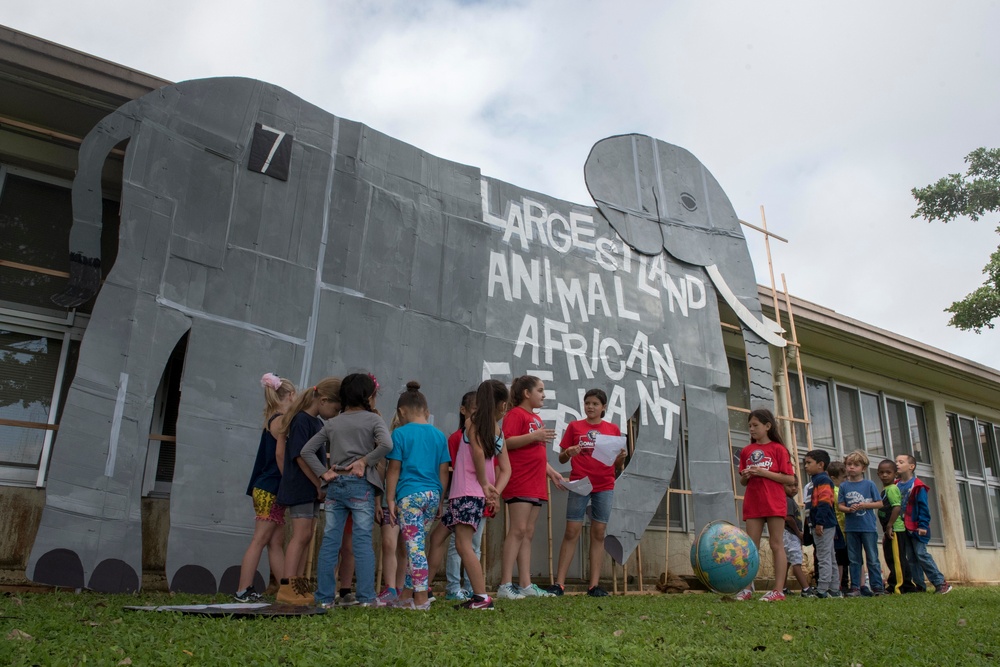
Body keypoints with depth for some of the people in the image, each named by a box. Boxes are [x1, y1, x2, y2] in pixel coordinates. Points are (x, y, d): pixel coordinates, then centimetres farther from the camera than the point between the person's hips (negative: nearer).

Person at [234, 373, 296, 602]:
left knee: (277, 541, 8)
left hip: (269, 490, 9)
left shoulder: (273, 420, 16)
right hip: (271, 490, -9)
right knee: (260, 540, -6)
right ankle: (243, 591, -2)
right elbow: (280, 454, -18)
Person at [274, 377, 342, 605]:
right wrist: (320, 484, -17)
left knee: (305, 536, 9)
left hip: (312, 490, 9)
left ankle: (299, 586, 14)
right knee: (300, 535, -9)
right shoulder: (302, 420, -14)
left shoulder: (317, 423, 14)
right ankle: (286, 587, -5)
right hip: (300, 488, -9)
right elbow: (300, 456, -19)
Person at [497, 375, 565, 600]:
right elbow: (506, 442, -19)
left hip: (536, 485, 9)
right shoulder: (516, 414, -5)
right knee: (518, 531, -12)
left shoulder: (536, 419, 22)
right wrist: (535, 435, -23)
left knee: (528, 534, 8)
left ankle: (525, 584, 10)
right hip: (520, 483, -9)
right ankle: (505, 585, -10)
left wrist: (551, 472, 18)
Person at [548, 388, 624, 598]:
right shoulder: (574, 426, 6)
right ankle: (559, 582, 0)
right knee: (571, 532, -3)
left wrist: (621, 457, -11)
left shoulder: (613, 429, 9)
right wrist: (568, 452, -15)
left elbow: (616, 463, 10)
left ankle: (594, 584, 7)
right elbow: (561, 458, 6)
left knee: (598, 534, 3)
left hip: (604, 486, 1)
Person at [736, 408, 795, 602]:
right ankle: (747, 588, 6)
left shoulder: (778, 449, -1)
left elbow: (790, 478, -6)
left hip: (774, 504, -4)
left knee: (776, 545, 1)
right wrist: (746, 475, -6)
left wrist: (765, 473, -15)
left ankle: (778, 591, 3)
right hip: (752, 504, 4)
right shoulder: (746, 451, 11)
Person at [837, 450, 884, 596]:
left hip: (868, 527, -2)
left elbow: (879, 503, 1)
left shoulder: (869, 484, 0)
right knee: (854, 559, 7)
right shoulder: (844, 486, 5)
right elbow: (840, 505, 5)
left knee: (872, 559, 3)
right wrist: (849, 509, -16)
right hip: (851, 528, 2)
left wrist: (865, 505, -15)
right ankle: (855, 587, 12)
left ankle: (877, 587, 10)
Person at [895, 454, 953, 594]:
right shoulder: (897, 486, 7)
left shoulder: (918, 486, -10)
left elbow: (923, 507, -12)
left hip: (916, 527, -6)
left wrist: (923, 525, -17)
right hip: (903, 528, 6)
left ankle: (940, 582, -1)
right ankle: (918, 584, 14)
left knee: (921, 554, -9)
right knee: (911, 558, 8)